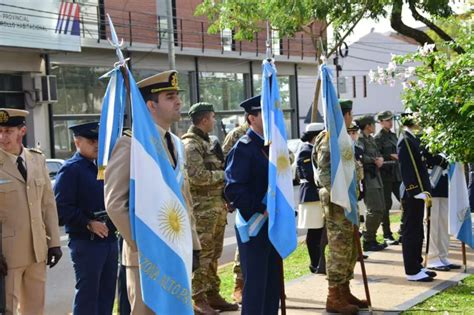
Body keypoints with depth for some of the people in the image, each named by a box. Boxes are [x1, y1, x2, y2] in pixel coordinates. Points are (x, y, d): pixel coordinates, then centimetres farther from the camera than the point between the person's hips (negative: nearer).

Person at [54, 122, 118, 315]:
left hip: (109, 239, 7)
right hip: (85, 242, -7)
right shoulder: (70, 170, -9)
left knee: (107, 293, 13)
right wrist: (89, 224, -18)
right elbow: (61, 208, -16)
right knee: (87, 294, -2)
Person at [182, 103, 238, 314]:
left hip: (217, 206, 9)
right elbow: (198, 177, -22)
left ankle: (213, 294, 21)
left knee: (214, 254, 13)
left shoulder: (207, 142, 19)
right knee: (201, 254, -5)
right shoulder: (190, 144, -12)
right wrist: (224, 174, -12)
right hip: (202, 208, -9)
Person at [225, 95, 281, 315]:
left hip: (273, 223, 8)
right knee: (255, 282, -3)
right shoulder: (243, 148, -13)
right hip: (254, 225, -8)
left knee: (273, 281, 14)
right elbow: (233, 189, -20)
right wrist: (261, 211, -20)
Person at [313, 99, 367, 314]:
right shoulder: (328, 139, -13)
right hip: (336, 201, -10)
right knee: (339, 249, -6)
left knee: (350, 249, 14)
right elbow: (324, 173, -20)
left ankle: (344, 291, 23)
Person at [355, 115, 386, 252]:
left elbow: (378, 155, 19)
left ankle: (372, 239, 18)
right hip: (367, 177, -9)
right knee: (374, 209, -10)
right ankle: (368, 241, -2)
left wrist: (380, 159, -4)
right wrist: (374, 161, -12)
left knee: (380, 209, 10)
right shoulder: (360, 139, -10)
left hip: (376, 175, 9)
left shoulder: (371, 139, 20)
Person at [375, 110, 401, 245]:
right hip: (385, 175, -7)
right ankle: (387, 235, 6)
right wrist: (390, 156, -20)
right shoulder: (378, 138, -8)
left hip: (396, 174, 7)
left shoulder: (393, 135, 15)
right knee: (386, 205, -1)